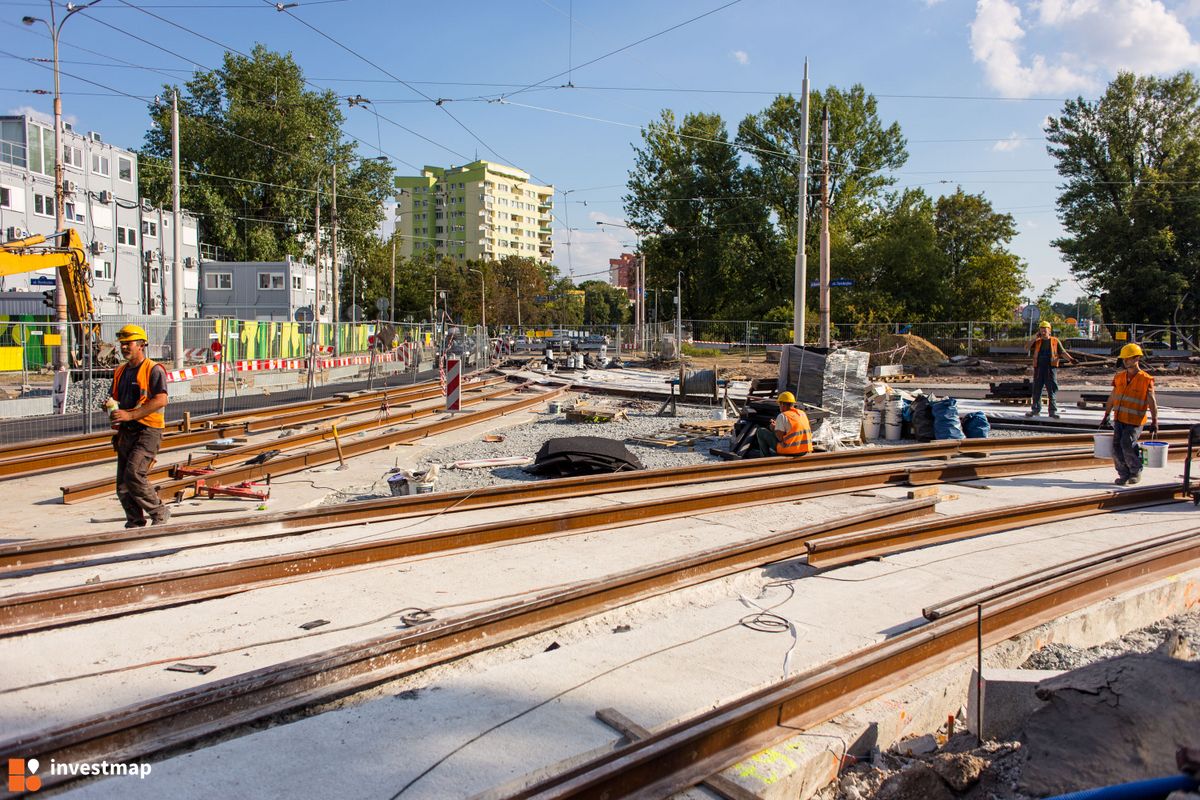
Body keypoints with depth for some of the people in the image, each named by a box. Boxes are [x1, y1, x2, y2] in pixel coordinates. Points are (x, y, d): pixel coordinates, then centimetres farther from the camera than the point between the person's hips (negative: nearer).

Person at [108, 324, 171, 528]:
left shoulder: (154, 370, -6)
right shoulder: (120, 372, 18)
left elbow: (161, 401, -17)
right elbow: (114, 400, 29)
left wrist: (130, 415, -21)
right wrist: (114, 413, 9)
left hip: (147, 430, -8)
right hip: (126, 433, 8)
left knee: (134, 475, -21)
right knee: (122, 486, 5)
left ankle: (159, 513, -3)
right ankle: (135, 523, 17)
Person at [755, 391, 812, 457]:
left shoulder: (783, 416, -12)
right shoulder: (803, 414, 9)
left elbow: (780, 438, -15)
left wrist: (774, 429, 5)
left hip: (789, 451, -7)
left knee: (761, 431, 6)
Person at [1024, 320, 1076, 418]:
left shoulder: (1055, 341, 7)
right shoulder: (1037, 342, 12)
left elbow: (1063, 352, 5)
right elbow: (1026, 348, 2)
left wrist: (1070, 359, -12)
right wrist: (1035, 338, -2)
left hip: (1051, 369, -2)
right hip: (1038, 368, 2)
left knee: (1052, 391, -2)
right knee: (1036, 390, 6)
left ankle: (1053, 411, 3)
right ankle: (1035, 410, 16)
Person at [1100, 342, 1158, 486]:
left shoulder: (1146, 380, -8)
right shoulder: (1119, 377, 8)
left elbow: (1152, 402, -8)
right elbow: (1112, 398, 16)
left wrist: (1154, 422, -13)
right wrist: (1106, 416, 17)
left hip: (1135, 421, -5)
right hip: (1119, 419, 5)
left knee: (1127, 444, -15)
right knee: (1117, 447, 0)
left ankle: (1136, 471, 8)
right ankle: (1124, 475, 14)